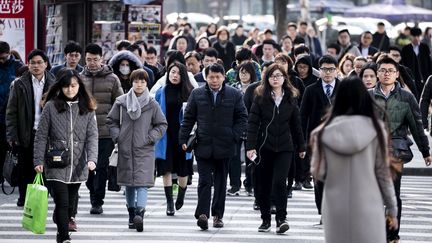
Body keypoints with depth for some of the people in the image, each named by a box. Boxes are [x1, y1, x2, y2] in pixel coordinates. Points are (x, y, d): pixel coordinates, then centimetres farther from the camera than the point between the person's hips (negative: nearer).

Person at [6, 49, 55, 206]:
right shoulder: (19, 84, 2)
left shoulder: (53, 84, 4)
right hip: (26, 134, 0)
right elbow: (11, 111, 1)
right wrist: (12, 135, -6)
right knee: (25, 168, 6)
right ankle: (24, 198, 18)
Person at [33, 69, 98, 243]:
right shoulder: (51, 106, -1)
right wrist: (39, 160, -4)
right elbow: (41, 136, 2)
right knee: (62, 203, -10)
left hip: (78, 166, 3)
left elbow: (92, 136, -2)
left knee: (71, 202, 13)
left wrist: (92, 158, -16)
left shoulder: (87, 108, 5)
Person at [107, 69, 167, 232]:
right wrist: (117, 136, -1)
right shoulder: (121, 102, 4)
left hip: (144, 150, -2)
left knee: (143, 182, -15)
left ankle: (139, 213, -26)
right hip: (125, 149, 2)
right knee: (129, 184, 10)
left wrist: (151, 138, -4)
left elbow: (162, 125, 9)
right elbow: (111, 121, 13)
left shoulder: (152, 104, 1)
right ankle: (132, 215, 20)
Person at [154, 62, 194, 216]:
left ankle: (181, 196, 32)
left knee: (183, 171, 6)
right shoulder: (161, 92, 4)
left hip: (182, 136, -1)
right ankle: (169, 203, 0)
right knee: (166, 169, -4)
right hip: (165, 136, 1)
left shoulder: (189, 92, 0)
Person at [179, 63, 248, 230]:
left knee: (221, 182, 9)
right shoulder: (197, 94, 4)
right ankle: (202, 214, -15)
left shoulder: (234, 95, 3)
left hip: (224, 146, 1)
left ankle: (218, 215, 17)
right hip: (203, 146, -1)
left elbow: (242, 118, 5)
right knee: (204, 181, -8)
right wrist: (183, 139, 0)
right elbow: (188, 118, 7)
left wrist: (234, 136, -7)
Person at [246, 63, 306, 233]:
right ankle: (265, 219, 18)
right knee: (263, 185, 5)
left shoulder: (290, 99, 6)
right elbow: (253, 123, -5)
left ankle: (281, 219, -11)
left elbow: (296, 125, 12)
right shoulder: (260, 98, 0)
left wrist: (301, 147, 14)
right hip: (264, 147, 0)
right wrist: (250, 146, -13)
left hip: (284, 148, 0)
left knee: (279, 182, -15)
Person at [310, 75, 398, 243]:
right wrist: (392, 208, 8)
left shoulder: (324, 132, -4)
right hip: (368, 207, -1)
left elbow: (318, 173, -2)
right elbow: (383, 172, -1)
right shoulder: (375, 129, -5)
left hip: (336, 208, 1)